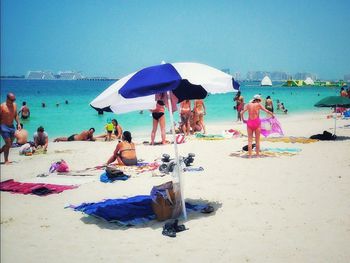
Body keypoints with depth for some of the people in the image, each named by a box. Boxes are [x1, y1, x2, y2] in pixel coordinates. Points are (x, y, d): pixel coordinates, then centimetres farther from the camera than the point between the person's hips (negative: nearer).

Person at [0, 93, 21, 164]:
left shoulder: (14, 105, 7)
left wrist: (18, 123, 8)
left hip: (12, 126, 6)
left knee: (10, 144, 10)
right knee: (8, 144, -8)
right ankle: (6, 160, 2)